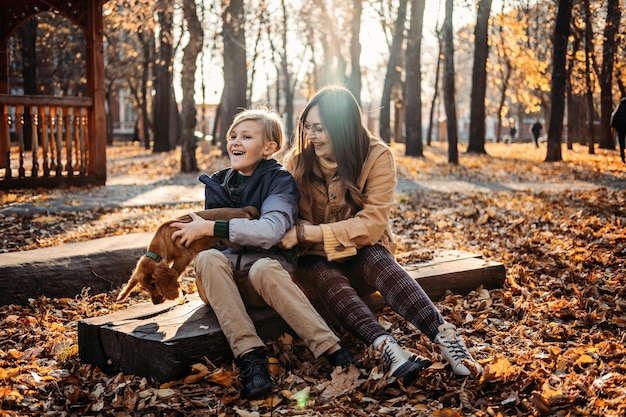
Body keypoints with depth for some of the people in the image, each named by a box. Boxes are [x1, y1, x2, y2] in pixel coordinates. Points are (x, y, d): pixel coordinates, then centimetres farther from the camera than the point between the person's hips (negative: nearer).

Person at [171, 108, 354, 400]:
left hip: (272, 267, -4)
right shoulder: (218, 184, 13)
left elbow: (270, 231, -21)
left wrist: (209, 228, -21)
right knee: (207, 258, -30)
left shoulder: (280, 181, -3)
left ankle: (330, 350, -38)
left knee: (263, 268, -39)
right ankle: (249, 357, -38)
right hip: (228, 279, 4)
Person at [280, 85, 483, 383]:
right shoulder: (297, 160, -5)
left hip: (362, 251, -1)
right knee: (328, 278, -34)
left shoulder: (377, 156, -11)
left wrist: (309, 232, -26)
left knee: (381, 264, -35)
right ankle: (387, 348, -54)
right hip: (315, 258, 1)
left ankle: (446, 337, -48)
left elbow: (371, 224, -18)